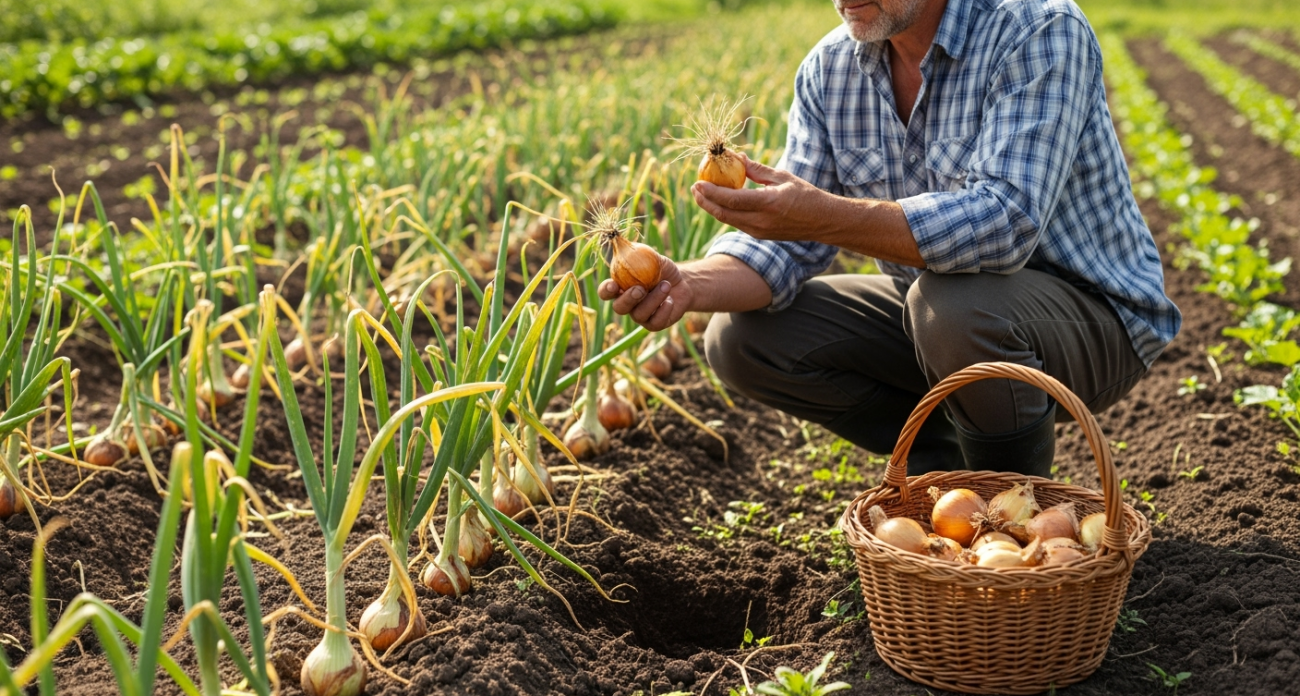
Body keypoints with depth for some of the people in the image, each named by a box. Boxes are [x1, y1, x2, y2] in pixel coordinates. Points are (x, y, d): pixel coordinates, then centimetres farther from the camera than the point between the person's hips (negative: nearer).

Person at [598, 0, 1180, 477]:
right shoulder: (830, 68, -3)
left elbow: (1007, 222, -36)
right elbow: (786, 239, -7)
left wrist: (825, 216, -45)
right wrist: (691, 285, -29)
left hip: (1089, 309, -6)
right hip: (929, 310, 6)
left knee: (953, 302, -38)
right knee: (741, 338, -7)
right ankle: (950, 458, 6)